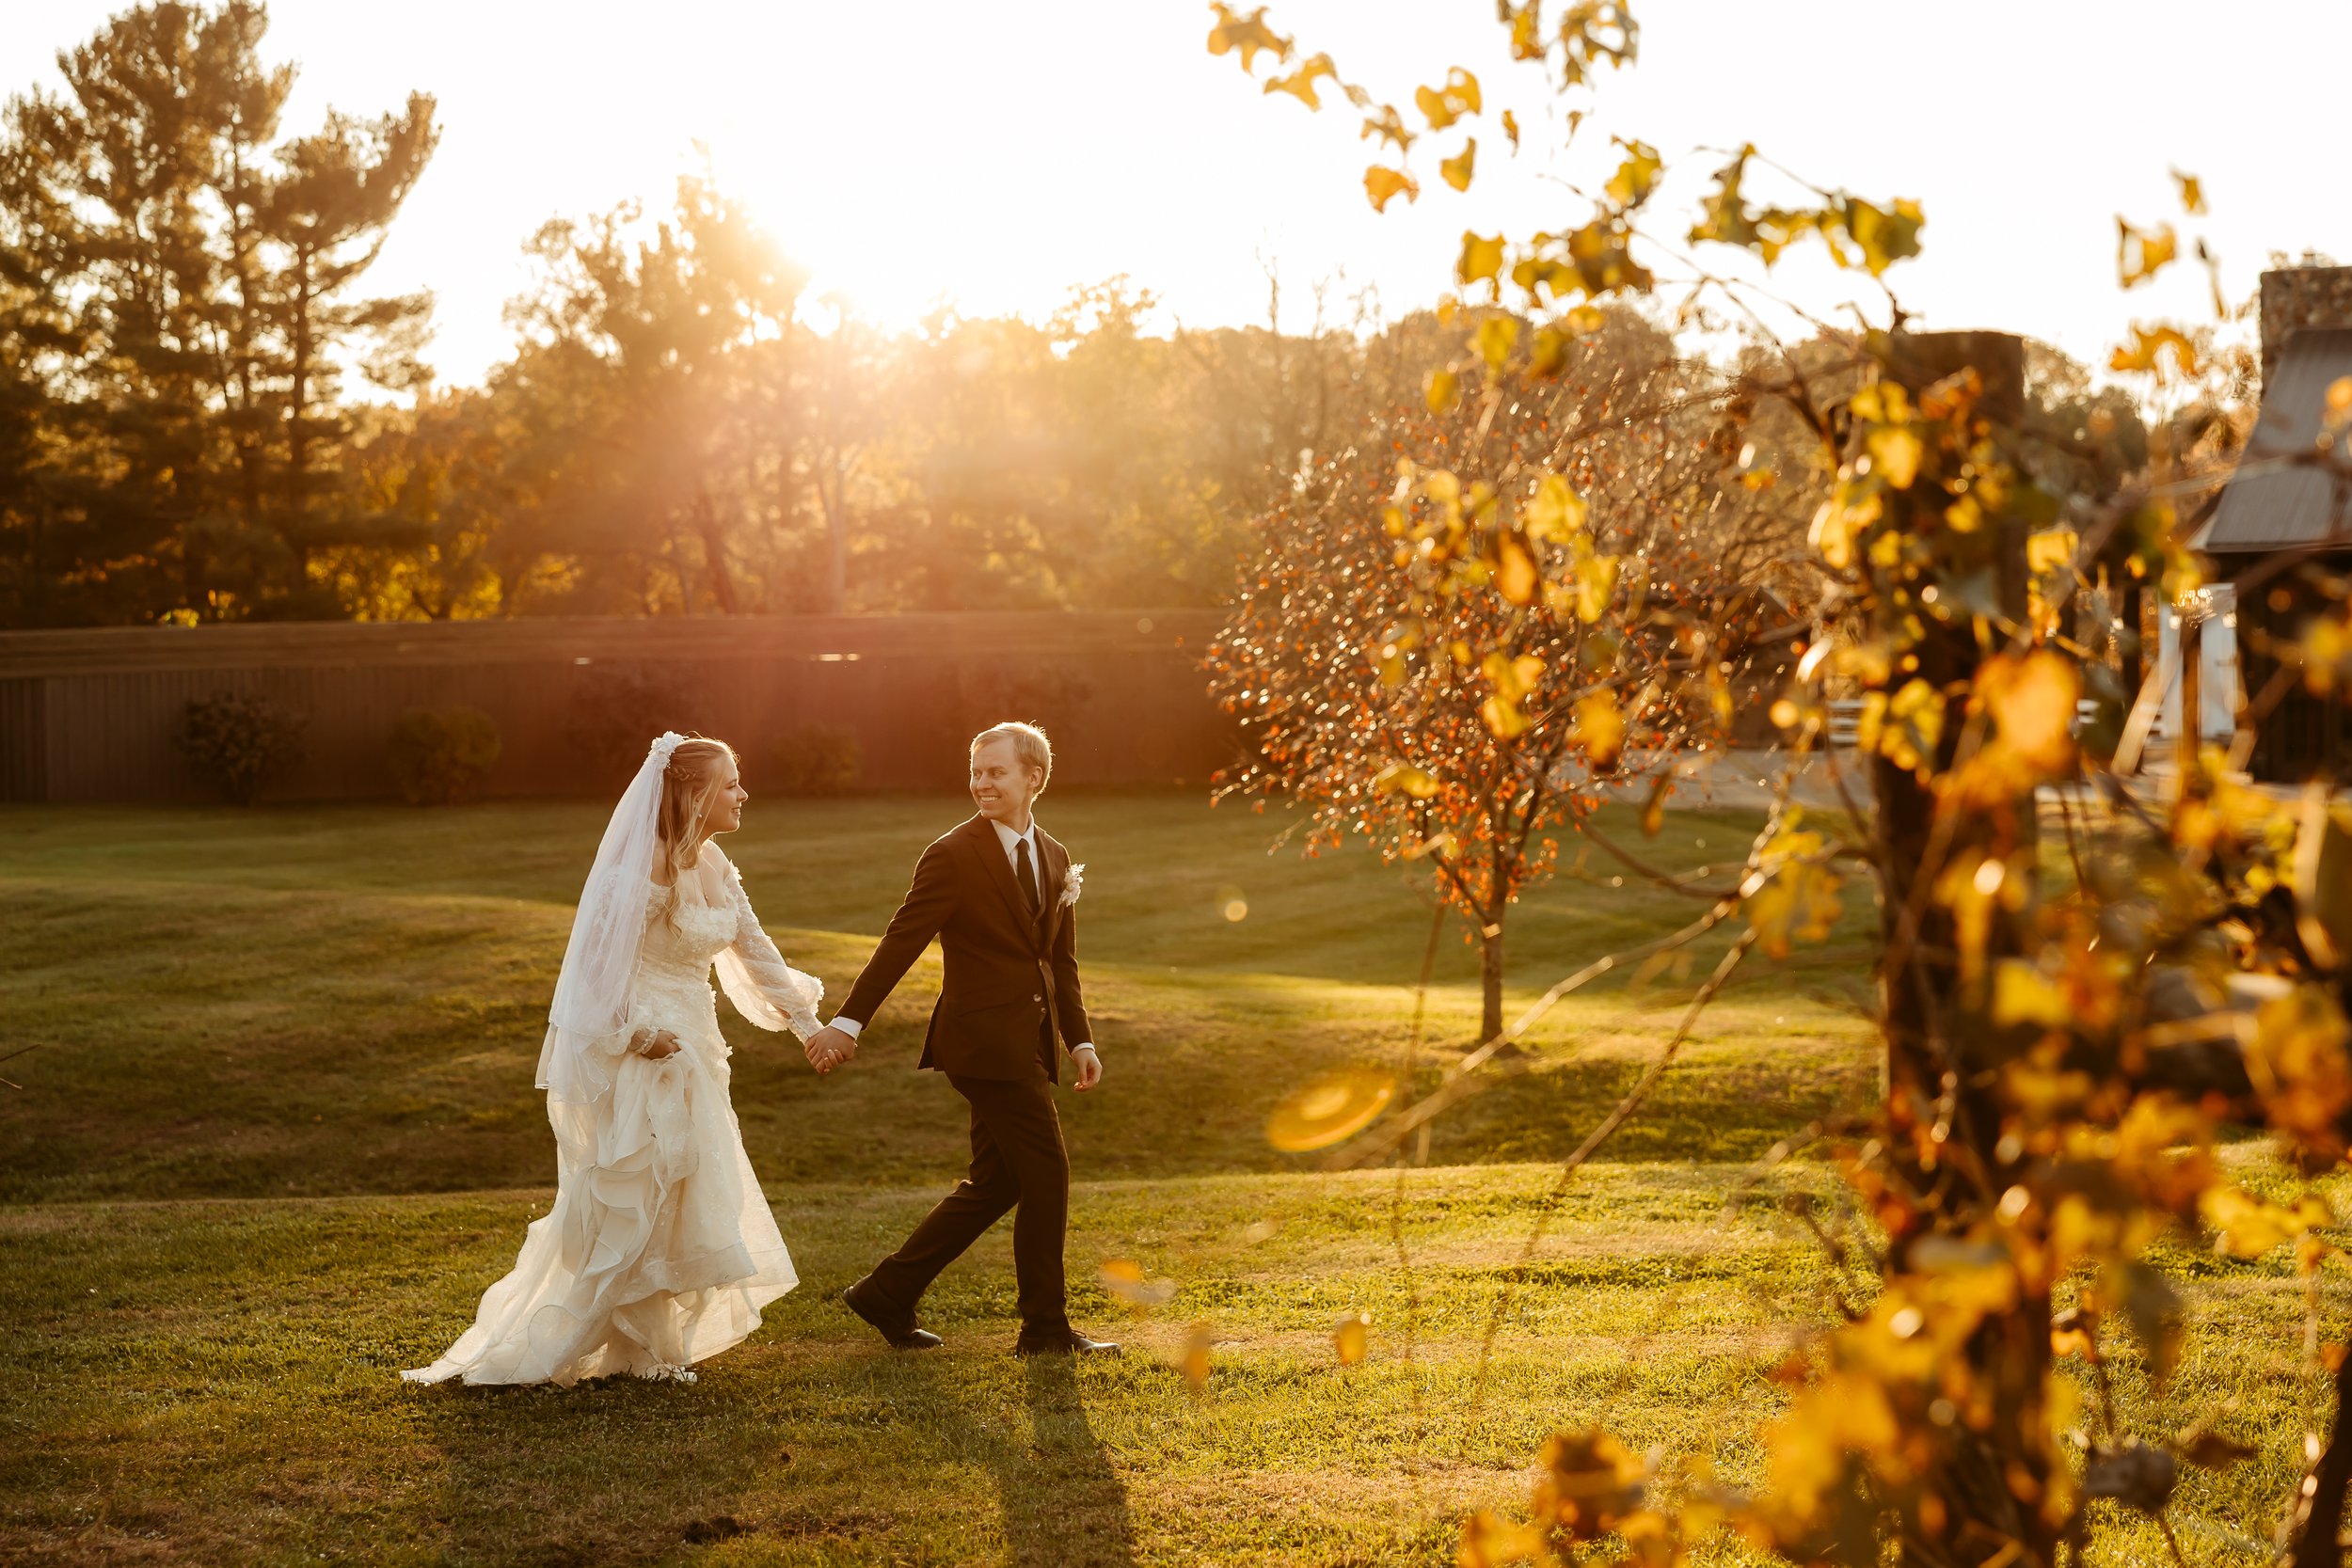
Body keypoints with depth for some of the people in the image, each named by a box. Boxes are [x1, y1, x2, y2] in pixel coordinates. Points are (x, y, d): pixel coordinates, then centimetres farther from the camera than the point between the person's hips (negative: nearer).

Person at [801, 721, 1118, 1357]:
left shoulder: (1057, 861, 13)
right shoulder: (953, 857, -9)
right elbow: (900, 943, -12)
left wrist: (1080, 1040, 12)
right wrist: (849, 1023, -16)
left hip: (1028, 1041, 8)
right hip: (985, 1038, -8)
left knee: (994, 1183, 11)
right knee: (1046, 1173, -6)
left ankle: (889, 1293, 20)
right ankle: (1046, 1328, 6)